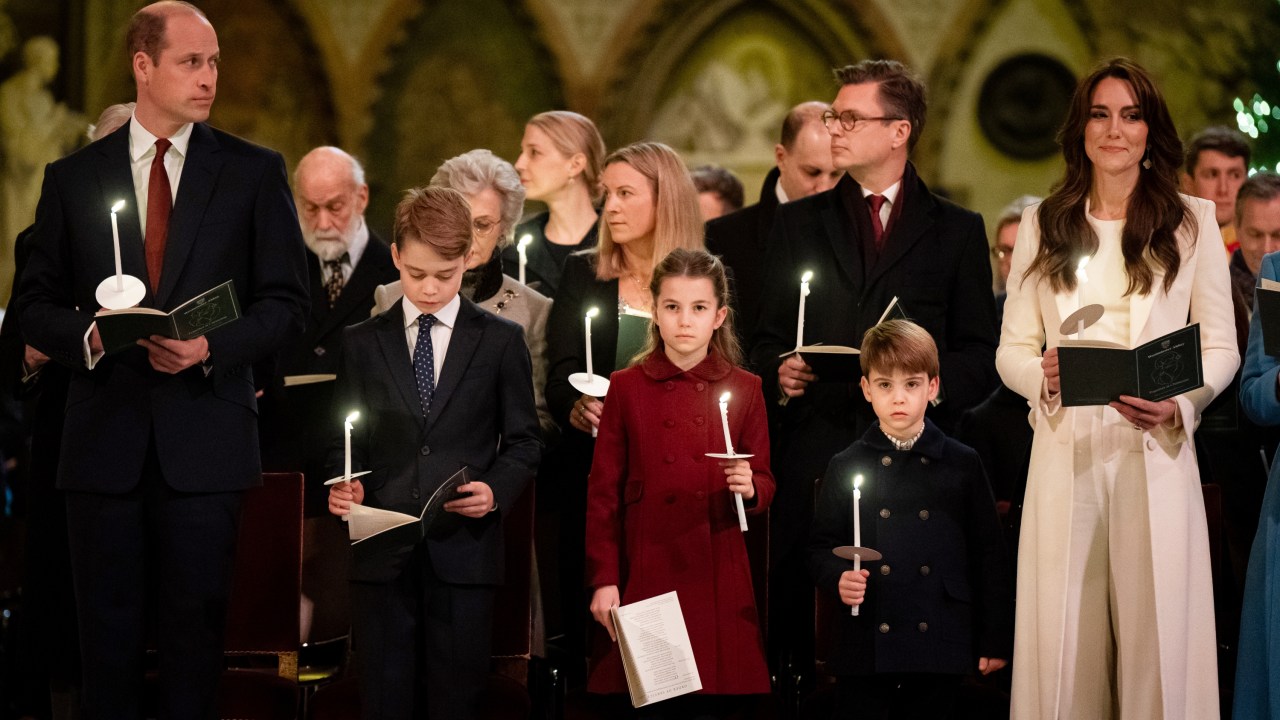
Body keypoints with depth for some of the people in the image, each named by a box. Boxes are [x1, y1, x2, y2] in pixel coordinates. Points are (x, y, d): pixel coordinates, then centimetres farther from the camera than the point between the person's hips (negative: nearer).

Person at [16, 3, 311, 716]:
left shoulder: (255, 171, 5)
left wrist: (213, 346, -13)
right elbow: (36, 305, 9)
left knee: (197, 623, 1)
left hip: (206, 440, -1)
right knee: (109, 625, 5)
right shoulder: (73, 177, 8)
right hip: (106, 438, 1)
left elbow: (287, 301, 3)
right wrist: (87, 336, -12)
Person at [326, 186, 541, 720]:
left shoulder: (501, 341, 6)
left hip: (464, 554, -1)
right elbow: (346, 442, 12)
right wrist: (344, 486, -9)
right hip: (383, 556, 1)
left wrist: (496, 489, -12)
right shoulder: (362, 343, 11)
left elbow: (523, 442, 7)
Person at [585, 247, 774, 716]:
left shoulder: (744, 389, 5)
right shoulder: (627, 387, 2)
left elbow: (765, 483, 10)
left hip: (718, 576, 1)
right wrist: (603, 580, -3)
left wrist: (750, 488, -14)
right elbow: (603, 492, 3)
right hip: (646, 573, -1)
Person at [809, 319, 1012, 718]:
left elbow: (988, 555, 6)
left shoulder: (962, 465, 6)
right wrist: (837, 578, -14)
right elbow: (821, 546, 9)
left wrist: (995, 641, 3)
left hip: (939, 653, 0)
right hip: (865, 651, 0)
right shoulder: (846, 467, 6)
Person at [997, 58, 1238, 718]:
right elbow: (1011, 348, 10)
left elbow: (1220, 348, 6)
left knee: (1156, 634, -2)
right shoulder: (1043, 226, 10)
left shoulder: (1193, 222, 7)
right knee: (1064, 639, 0)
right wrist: (1043, 376, -13)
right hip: (1065, 452, 1)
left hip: (1157, 453, -1)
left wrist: (1177, 403, -14)